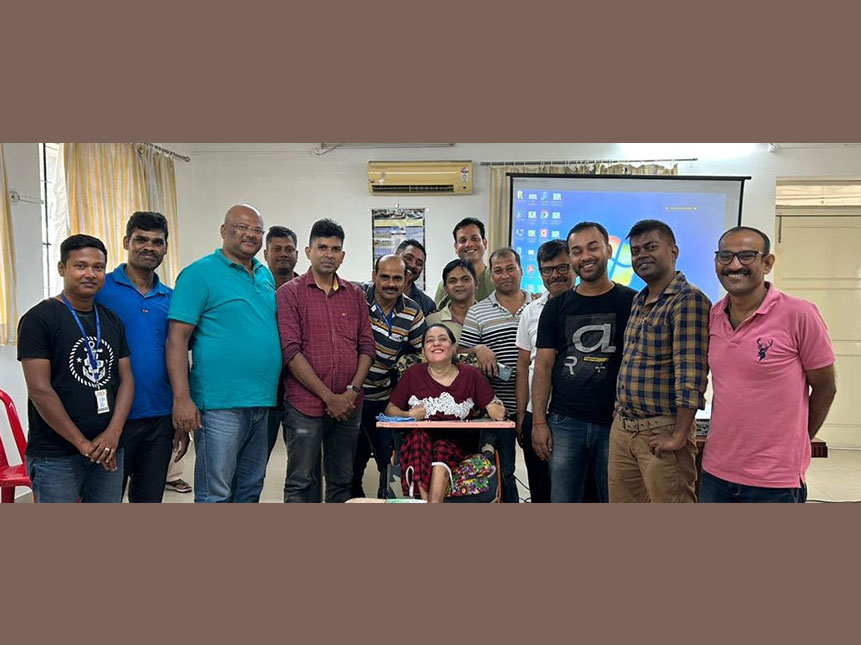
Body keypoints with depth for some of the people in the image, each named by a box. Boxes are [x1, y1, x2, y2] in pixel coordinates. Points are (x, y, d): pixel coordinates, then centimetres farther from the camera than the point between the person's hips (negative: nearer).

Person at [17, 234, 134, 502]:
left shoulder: (112, 321, 11)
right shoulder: (39, 319, -5)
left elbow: (126, 379, 7)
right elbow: (40, 390, -12)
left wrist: (112, 434, -8)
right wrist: (84, 444, -12)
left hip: (108, 451, 5)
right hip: (55, 456, -5)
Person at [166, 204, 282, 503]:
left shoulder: (266, 275, 14)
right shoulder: (200, 274, -7)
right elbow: (177, 338, -12)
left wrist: (275, 390, 14)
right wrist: (182, 399, -19)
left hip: (263, 402, 7)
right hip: (221, 404, -7)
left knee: (251, 488, 18)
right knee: (215, 494, 1)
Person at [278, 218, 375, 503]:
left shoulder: (355, 295, 11)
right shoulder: (290, 293, -2)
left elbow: (367, 346, 8)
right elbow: (290, 351, -10)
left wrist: (351, 392, -7)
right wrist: (329, 397, -13)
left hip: (349, 405, 4)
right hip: (306, 405, -4)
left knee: (342, 482, 14)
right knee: (299, 484, 5)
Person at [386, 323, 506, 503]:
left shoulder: (471, 375, 7)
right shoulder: (413, 374, 8)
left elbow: (493, 408, 5)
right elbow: (390, 409, 10)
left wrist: (498, 411, -18)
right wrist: (408, 415, -9)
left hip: (458, 440, 0)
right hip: (419, 439, 1)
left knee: (443, 448, -34)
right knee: (419, 435, -34)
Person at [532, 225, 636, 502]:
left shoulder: (632, 302, 2)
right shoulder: (557, 307, 8)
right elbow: (543, 367, 5)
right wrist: (538, 422, -2)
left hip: (615, 423, -1)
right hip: (565, 423, 2)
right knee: (562, 500, 9)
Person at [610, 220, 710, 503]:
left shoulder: (688, 300, -14)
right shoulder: (639, 301, 13)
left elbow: (690, 376, -20)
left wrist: (678, 437, -21)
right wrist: (621, 413, 16)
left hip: (662, 432, -8)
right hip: (622, 428, 8)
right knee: (622, 500, 15)